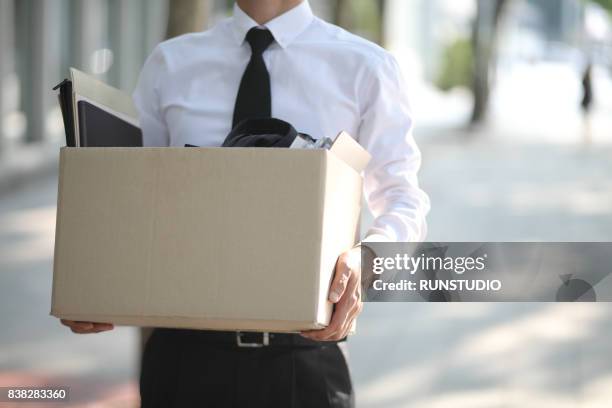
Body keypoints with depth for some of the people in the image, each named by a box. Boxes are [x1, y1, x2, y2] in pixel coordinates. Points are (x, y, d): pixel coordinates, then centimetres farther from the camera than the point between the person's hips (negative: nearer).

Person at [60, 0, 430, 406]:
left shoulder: (363, 67, 1)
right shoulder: (169, 64, 7)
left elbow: (405, 201, -1)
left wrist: (362, 259, -24)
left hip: (302, 354, -1)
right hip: (185, 352, 2)